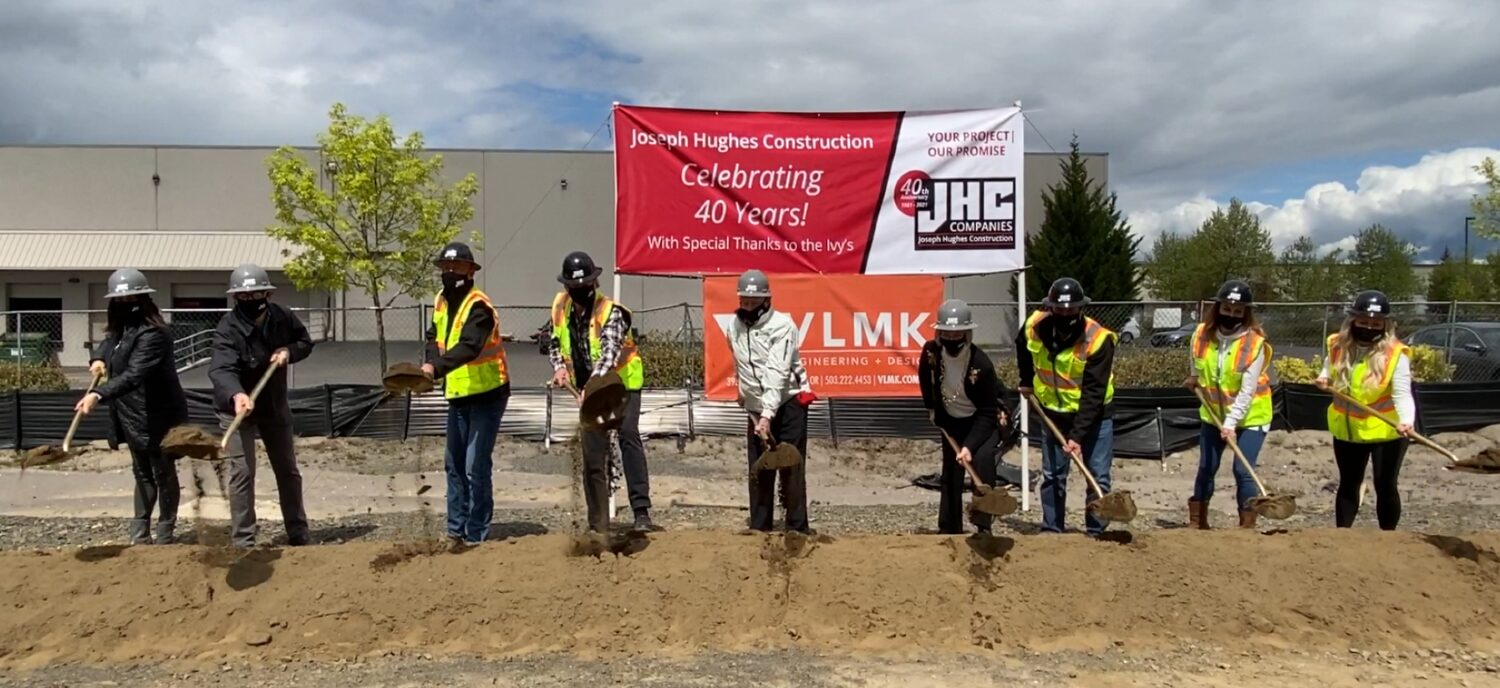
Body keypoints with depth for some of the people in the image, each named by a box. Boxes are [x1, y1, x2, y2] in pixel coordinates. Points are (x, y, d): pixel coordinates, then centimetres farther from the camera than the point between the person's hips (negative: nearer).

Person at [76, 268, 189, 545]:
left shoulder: (152, 332, -22)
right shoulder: (121, 327, 8)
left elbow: (133, 374, -33)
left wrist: (98, 394, -44)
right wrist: (98, 359, 4)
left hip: (157, 416, -9)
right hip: (132, 415, 9)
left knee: (163, 473, 2)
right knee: (142, 473, 15)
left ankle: (164, 535, 12)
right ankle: (139, 534, 22)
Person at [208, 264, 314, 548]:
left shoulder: (283, 317, -10)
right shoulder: (228, 328, -24)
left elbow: (305, 342, 8)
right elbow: (222, 369, -39)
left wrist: (289, 350, -16)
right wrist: (237, 395, -59)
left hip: (275, 404, 5)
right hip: (238, 405, -5)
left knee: (288, 470, 13)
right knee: (242, 471, -11)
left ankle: (298, 534, 27)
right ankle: (243, 540, -1)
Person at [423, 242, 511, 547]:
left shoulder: (479, 306, -18)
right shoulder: (441, 302, 8)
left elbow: (469, 347, -31)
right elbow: (434, 337, 4)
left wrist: (436, 368, -43)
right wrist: (431, 362, -16)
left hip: (487, 394, -8)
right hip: (458, 394, 8)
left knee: (476, 467, -9)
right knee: (454, 463, 12)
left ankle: (476, 536, 1)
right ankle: (456, 530, 22)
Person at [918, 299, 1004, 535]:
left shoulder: (981, 364, -31)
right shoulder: (931, 351, -17)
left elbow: (987, 413, -29)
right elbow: (925, 378, 9)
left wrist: (969, 445, -37)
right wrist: (931, 407, 10)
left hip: (983, 420, -5)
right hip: (951, 420, 5)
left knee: (982, 459, -29)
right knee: (950, 474, 9)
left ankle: (983, 524, -17)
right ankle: (949, 529, 23)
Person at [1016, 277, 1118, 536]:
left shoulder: (1098, 339, -26)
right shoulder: (1035, 327, -14)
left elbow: (1093, 394, -27)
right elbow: (1022, 348, 14)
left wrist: (1077, 435, -31)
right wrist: (1027, 381, 15)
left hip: (1094, 414, -3)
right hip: (1054, 412, 4)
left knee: (1098, 476, -1)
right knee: (1052, 475, 8)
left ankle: (1096, 533, 10)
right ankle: (1051, 530, 19)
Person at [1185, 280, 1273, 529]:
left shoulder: (1255, 343, -20)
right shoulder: (1202, 333, -8)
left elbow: (1247, 391, -24)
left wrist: (1231, 422, -29)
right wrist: (1194, 378, 7)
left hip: (1250, 416, -4)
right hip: (1213, 413, 4)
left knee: (1243, 471, -10)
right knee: (1206, 468, 10)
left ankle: (1247, 526, 3)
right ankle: (1196, 522, 23)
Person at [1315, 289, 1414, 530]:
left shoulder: (1395, 353, -20)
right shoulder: (1338, 346, -7)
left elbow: (1402, 394, -28)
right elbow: (1329, 370, 13)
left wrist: (1406, 420, -45)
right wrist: (1323, 379, -9)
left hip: (1386, 430, -4)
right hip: (1347, 428, 4)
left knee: (1385, 486, 4)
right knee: (1348, 483, 16)